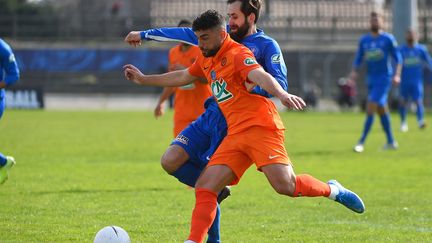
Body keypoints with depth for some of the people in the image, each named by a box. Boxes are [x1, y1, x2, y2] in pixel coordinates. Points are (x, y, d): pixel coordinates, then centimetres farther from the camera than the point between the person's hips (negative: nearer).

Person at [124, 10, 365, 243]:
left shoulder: (237, 54, -9)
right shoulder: (206, 60, 18)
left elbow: (260, 76, -28)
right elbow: (182, 77, 37)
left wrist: (281, 93, -48)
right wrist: (143, 79, 44)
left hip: (260, 127, -8)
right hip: (235, 135, 8)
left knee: (285, 185, -21)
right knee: (205, 188, -5)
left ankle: (332, 190, 4)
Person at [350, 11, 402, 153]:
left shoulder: (388, 39, -3)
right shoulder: (364, 40, 9)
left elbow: (398, 59, 0)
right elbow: (358, 59, 11)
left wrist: (397, 74, -13)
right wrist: (354, 72, -7)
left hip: (384, 78, -6)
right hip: (371, 78, 6)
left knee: (371, 107, -16)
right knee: (381, 110, 12)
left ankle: (361, 142, -18)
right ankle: (391, 142, 22)